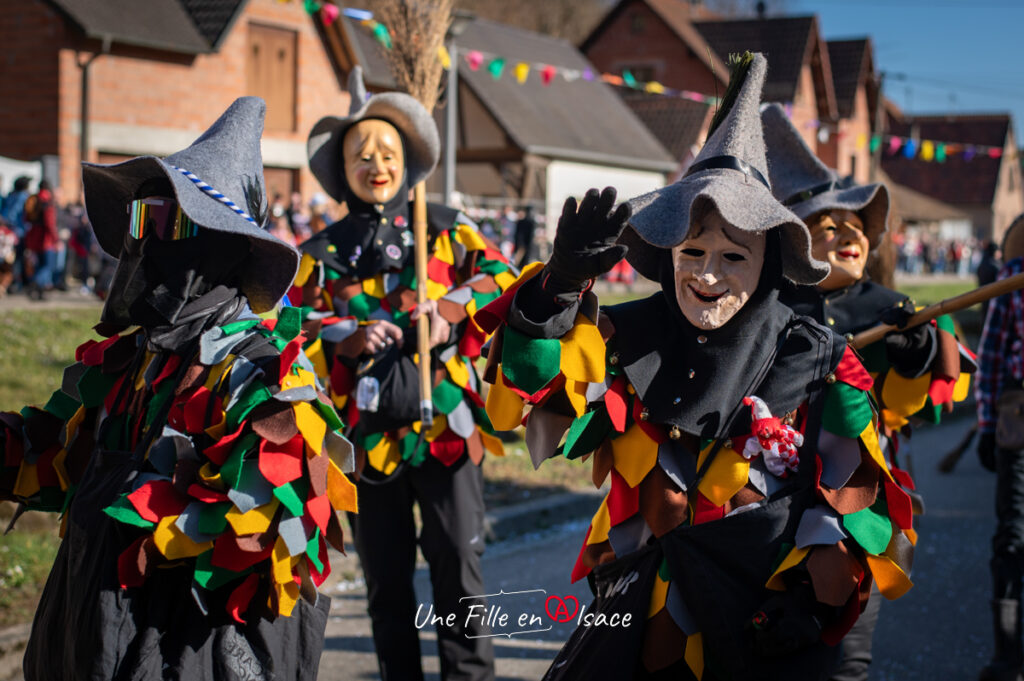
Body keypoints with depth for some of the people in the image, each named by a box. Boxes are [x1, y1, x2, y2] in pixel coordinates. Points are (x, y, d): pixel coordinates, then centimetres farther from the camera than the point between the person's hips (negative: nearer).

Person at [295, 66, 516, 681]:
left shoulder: (446, 229, 6)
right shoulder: (323, 252, 9)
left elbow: (502, 279, 2)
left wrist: (455, 307, -16)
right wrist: (351, 338, -16)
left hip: (446, 421, -2)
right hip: (370, 433, 2)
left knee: (459, 563, -1)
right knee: (386, 578, 12)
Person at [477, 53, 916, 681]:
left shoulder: (816, 364, -5)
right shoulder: (629, 339, -1)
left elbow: (854, 495, -1)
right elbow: (531, 390, -14)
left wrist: (814, 601, -10)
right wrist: (562, 286, -25)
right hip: (636, 621, 2)